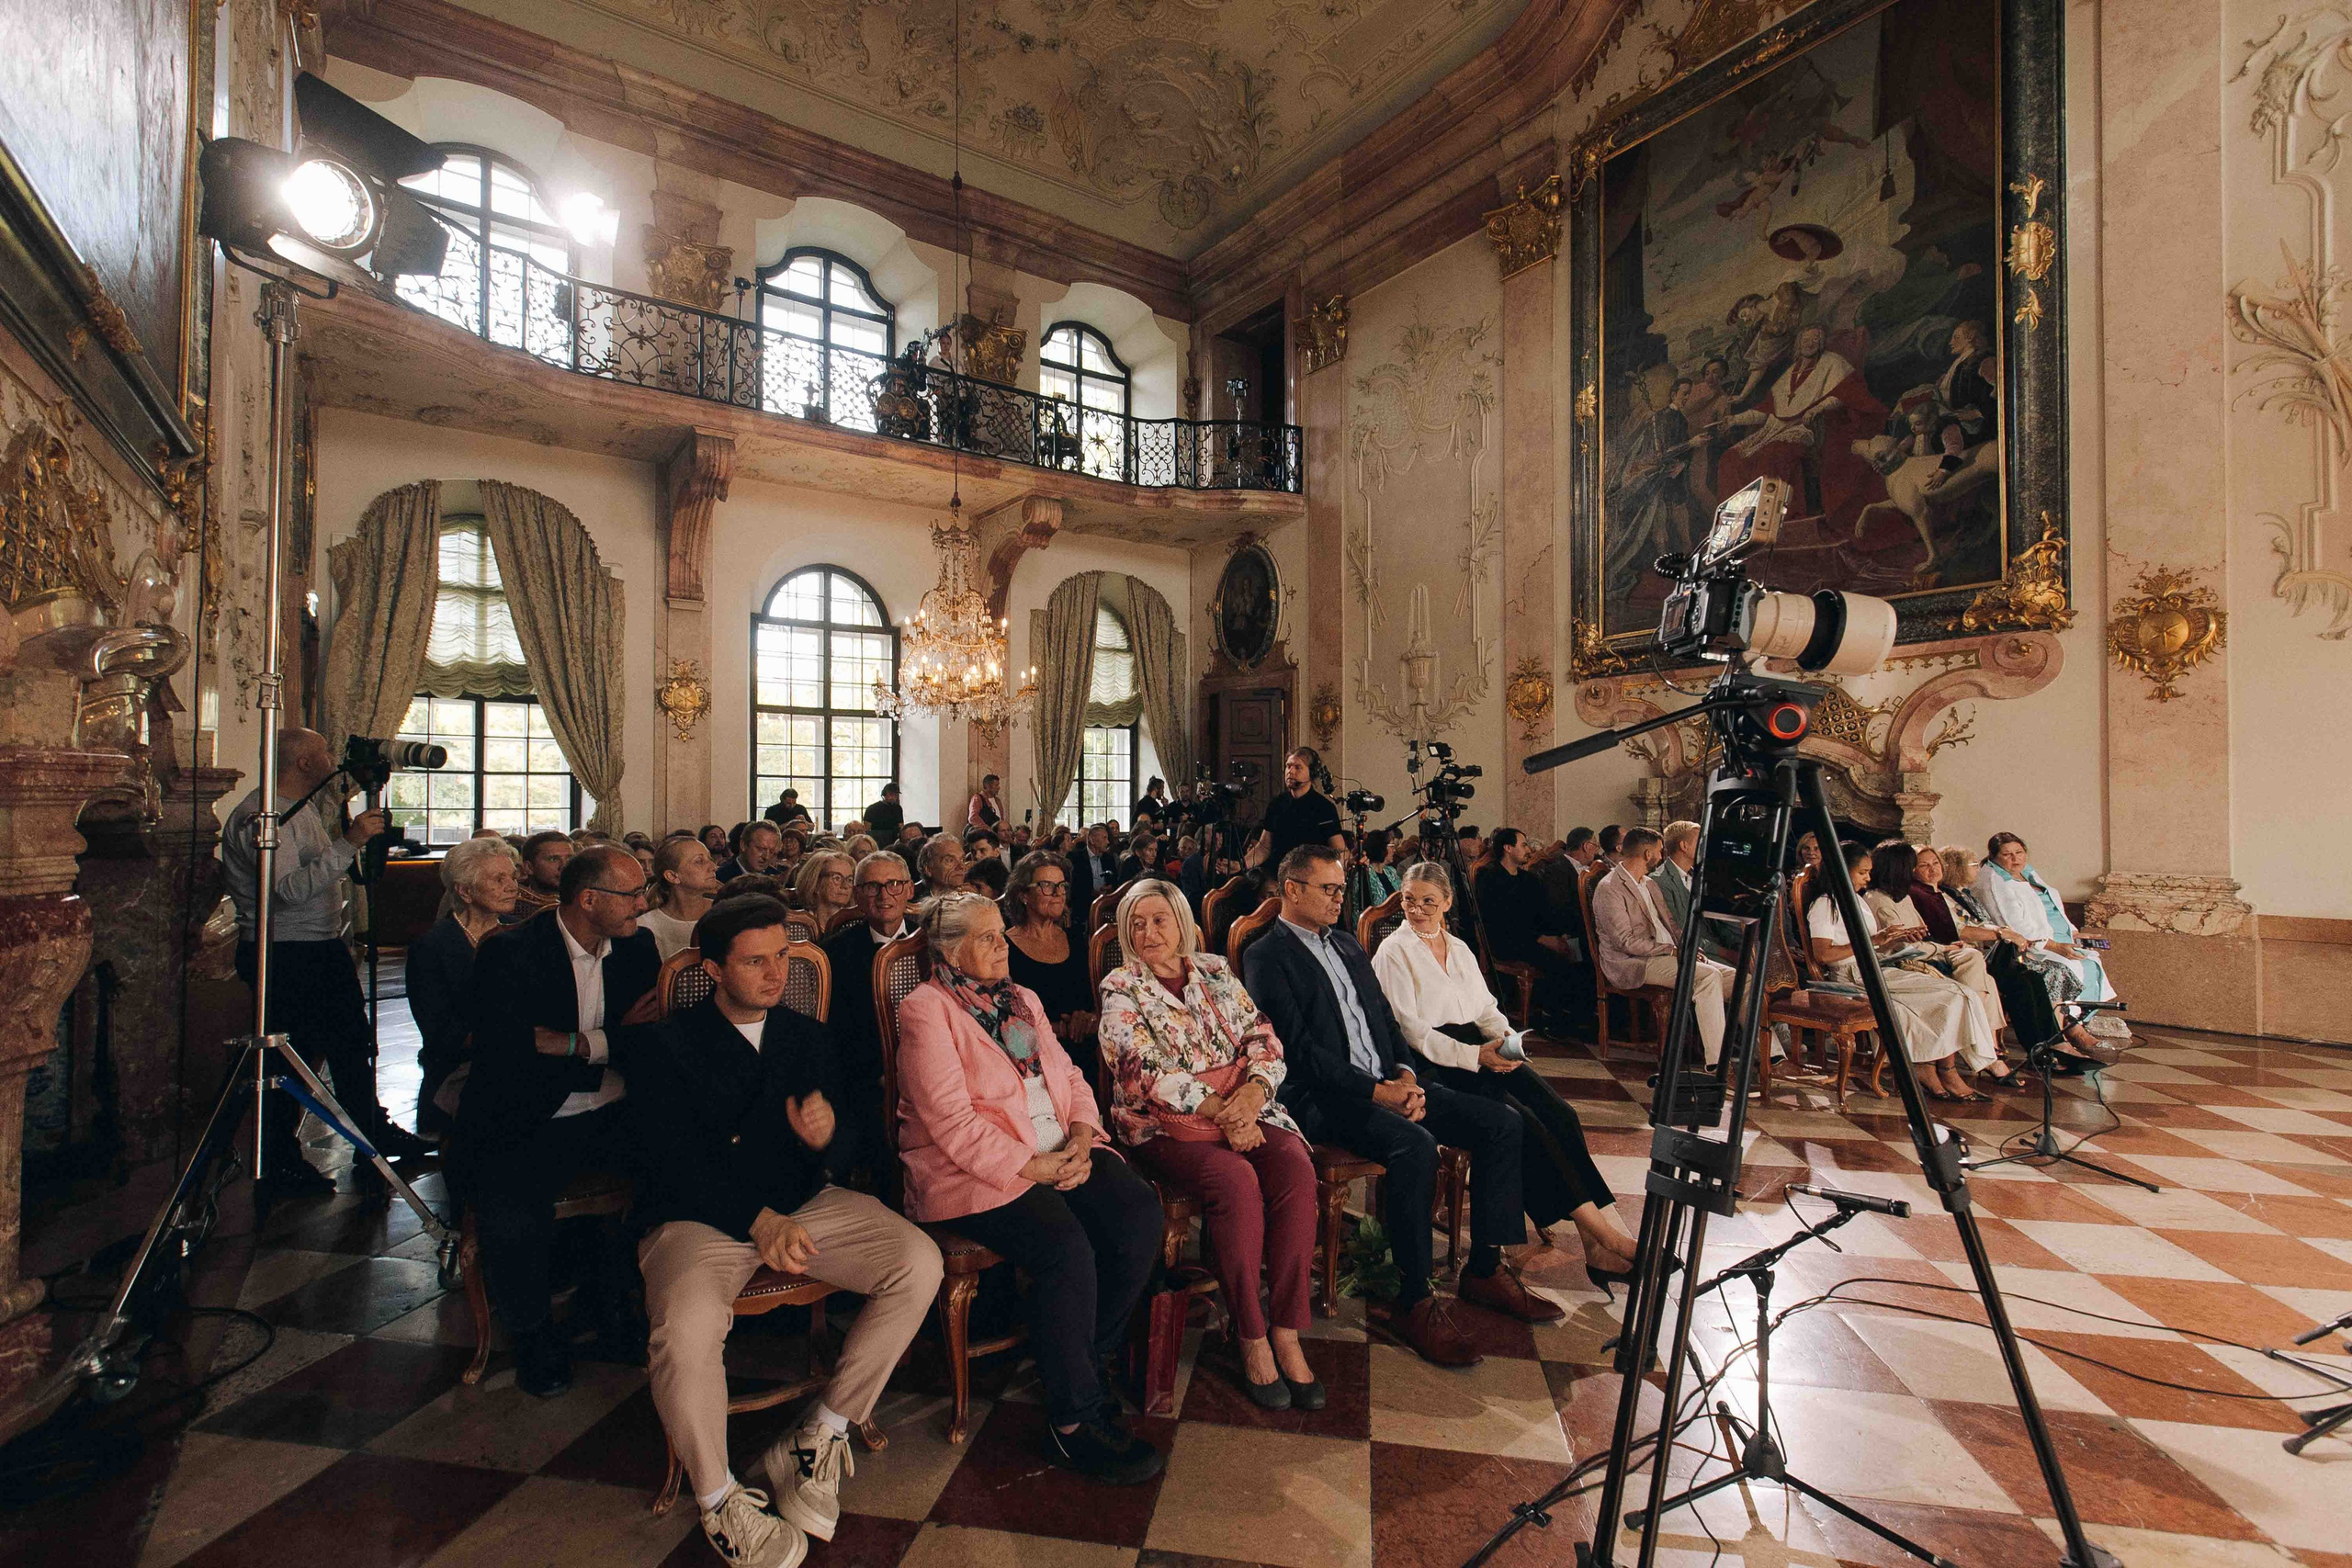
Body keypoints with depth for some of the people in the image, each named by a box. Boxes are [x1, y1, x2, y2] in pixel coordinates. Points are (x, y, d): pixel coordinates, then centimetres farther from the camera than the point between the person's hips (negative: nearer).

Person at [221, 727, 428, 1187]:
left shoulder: (309, 804, 13)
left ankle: (375, 1133, 29)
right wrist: (349, 843, -31)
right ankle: (280, 1165, 14)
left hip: (323, 947, 10)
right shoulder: (261, 815, -17)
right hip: (284, 955, -10)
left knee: (351, 1041, 17)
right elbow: (291, 889, -30)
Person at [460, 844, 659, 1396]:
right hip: (529, 1128, -3)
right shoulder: (507, 955, -9)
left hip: (617, 1119, 4)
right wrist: (609, 1045, -12)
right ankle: (532, 1334, 6)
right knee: (512, 1223, -29)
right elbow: (505, 1060, -16)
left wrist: (572, 1044, -10)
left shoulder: (637, 947, 6)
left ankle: (619, 1294, 7)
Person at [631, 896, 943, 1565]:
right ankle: (719, 1500, -2)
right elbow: (676, 1162, -10)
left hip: (804, 1203, 4)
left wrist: (825, 1139, -17)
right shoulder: (668, 1047, -2)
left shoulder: (808, 1038, 9)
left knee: (920, 1262, -17)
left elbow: (845, 1157, 8)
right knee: (687, 1330, -33)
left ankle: (818, 1438, 1)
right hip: (701, 1216, -3)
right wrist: (758, 1219, -22)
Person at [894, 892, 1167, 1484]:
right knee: (1066, 1249, -29)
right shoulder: (925, 1011, -5)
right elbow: (951, 1122, -14)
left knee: (1140, 1210, -17)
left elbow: (1070, 1076, 15)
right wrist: (1029, 1166, -18)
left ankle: (1088, 1355, 4)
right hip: (973, 1171, -6)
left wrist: (1081, 1137, -5)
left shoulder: (1022, 1000, 19)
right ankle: (1073, 1421, -8)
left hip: (1060, 1153, 7)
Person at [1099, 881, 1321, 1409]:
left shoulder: (1216, 972, 12)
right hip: (1166, 1124, -4)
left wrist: (1254, 1090, -13)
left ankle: (1286, 1333, -14)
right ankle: (1251, 1338, -13)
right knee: (1237, 1179, -30)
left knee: (1296, 1167, -24)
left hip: (1241, 1109, 4)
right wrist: (1219, 1110, -19)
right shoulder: (1120, 988, 0)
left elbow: (1263, 1038, 8)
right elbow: (1146, 1070, -12)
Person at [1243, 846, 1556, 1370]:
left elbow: (1385, 1018, 18)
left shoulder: (1346, 944, 20)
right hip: (1322, 1096, -8)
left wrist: (1405, 1076, -1)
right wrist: (1376, 1091, -18)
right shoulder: (1266, 958, -6)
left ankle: (1486, 1268, 9)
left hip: (1387, 1082, 8)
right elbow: (1300, 1051, -14)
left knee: (1501, 1124, -3)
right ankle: (1415, 1302, -17)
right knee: (1415, 1144, -33)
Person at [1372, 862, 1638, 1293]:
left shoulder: (1459, 948, 20)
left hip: (1481, 1052, 7)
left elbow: (1487, 1008, 18)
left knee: (1561, 1115, -15)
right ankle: (1604, 1235, -17)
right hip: (1434, 1064, -6)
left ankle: (1599, 1244, -18)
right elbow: (1411, 1030, -10)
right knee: (1521, 1122, -25)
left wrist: (1507, 1039, -4)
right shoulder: (1394, 951, -2)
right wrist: (1474, 1056, -19)